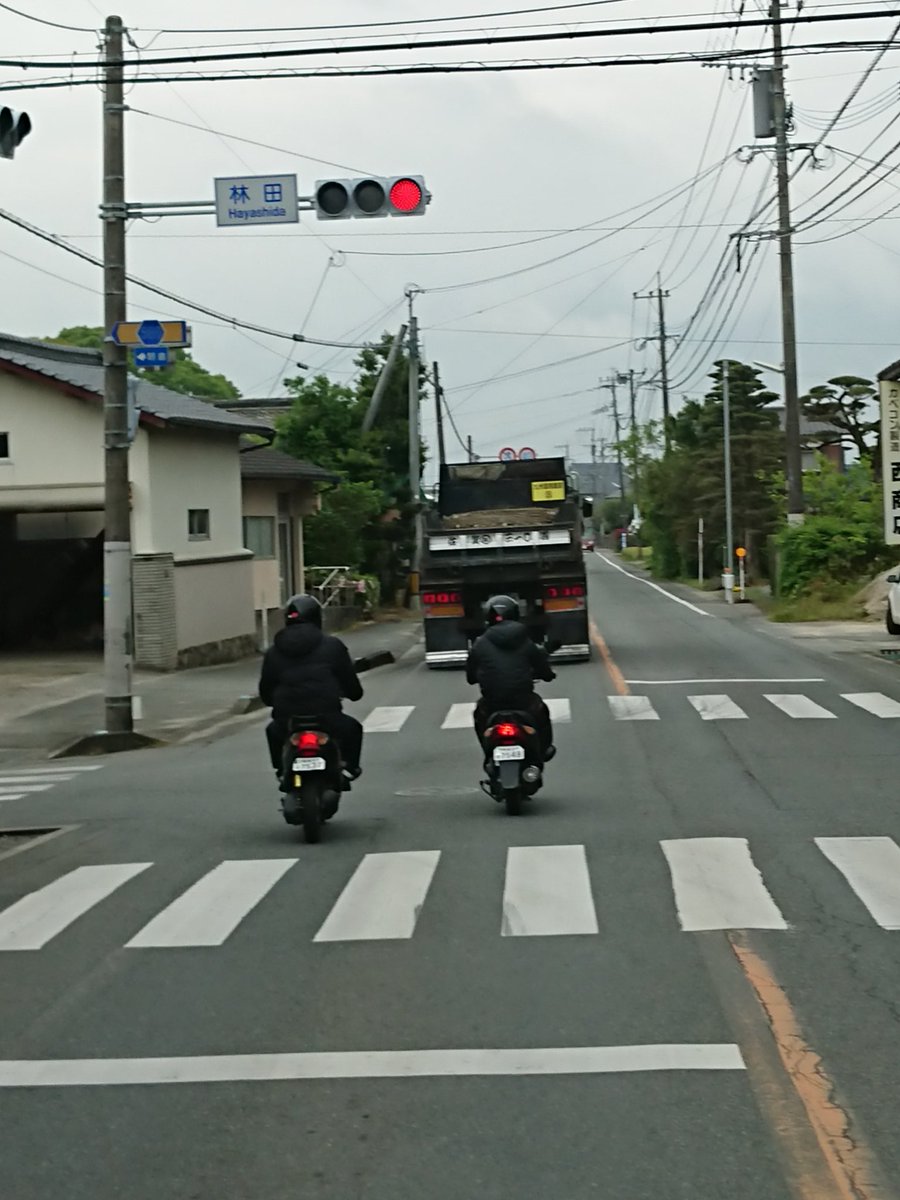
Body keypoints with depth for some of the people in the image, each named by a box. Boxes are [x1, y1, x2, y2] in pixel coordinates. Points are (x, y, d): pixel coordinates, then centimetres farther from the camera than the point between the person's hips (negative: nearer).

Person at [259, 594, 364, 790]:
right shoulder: (332, 646, 2)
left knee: (273, 730, 36)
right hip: (327, 720, -2)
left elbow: (265, 693, 12)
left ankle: (281, 770, 26)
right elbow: (351, 683, 7)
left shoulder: (274, 651, 8)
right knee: (352, 728, 29)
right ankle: (348, 766, 15)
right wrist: (354, 693, 30)